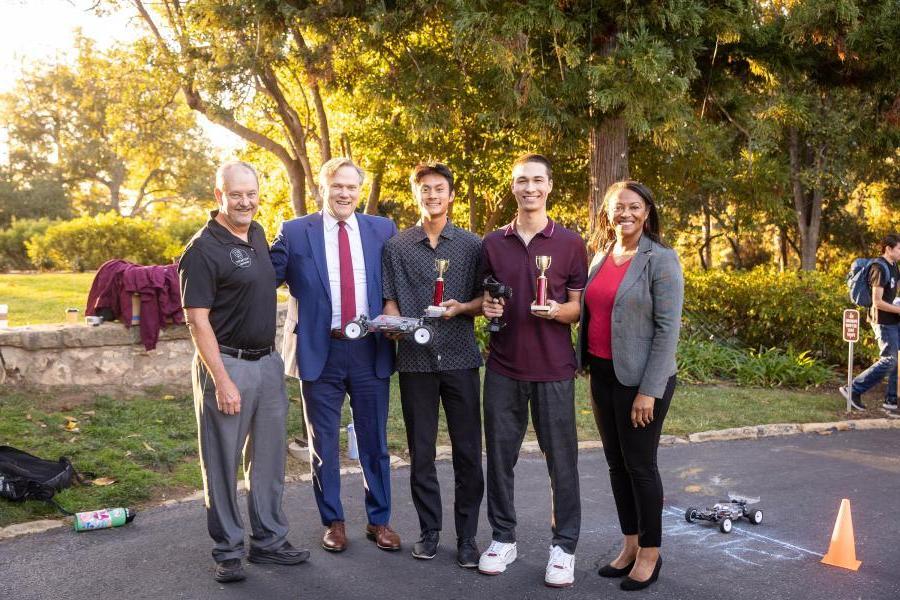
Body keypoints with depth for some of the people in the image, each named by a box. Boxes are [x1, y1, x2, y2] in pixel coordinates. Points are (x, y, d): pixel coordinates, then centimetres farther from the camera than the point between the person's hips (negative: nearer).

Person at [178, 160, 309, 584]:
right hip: (227, 364, -7)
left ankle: (269, 541, 26)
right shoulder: (202, 250, -13)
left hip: (268, 362, 7)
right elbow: (197, 321, -15)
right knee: (222, 462, 4)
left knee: (268, 458, 13)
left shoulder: (257, 234, 9)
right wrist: (222, 382, -20)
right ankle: (228, 550, 17)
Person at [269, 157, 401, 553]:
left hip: (370, 350, 2)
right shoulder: (294, 232, -1)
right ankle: (332, 521, 27)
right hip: (320, 351, -1)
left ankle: (379, 520, 28)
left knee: (375, 442, 12)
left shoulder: (383, 230, 5)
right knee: (323, 444, 10)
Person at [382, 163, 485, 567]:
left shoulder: (472, 244, 6)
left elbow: (485, 299, 8)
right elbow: (390, 300, 9)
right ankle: (429, 529, 21)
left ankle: (467, 536, 13)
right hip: (415, 359, 1)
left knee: (468, 451, 1)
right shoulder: (397, 246, 8)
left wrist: (461, 308, -12)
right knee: (420, 451, 8)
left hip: (461, 358, -1)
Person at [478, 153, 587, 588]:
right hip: (503, 367, 3)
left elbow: (579, 307, 2)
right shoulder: (493, 243, 7)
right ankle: (503, 538, 23)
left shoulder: (570, 243, 1)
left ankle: (564, 545, 16)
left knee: (561, 458, 3)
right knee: (500, 454, 8)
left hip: (553, 369, -2)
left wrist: (557, 310, -19)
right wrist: (485, 306, -5)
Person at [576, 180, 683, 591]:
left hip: (640, 379, -6)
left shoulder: (660, 260, -10)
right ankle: (630, 545, 28)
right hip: (602, 374, 6)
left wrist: (649, 391, -17)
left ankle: (650, 553, 19)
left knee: (640, 465, 3)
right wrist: (584, 364, 9)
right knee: (616, 463, 13)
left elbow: (668, 328, -13)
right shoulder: (600, 256, 9)